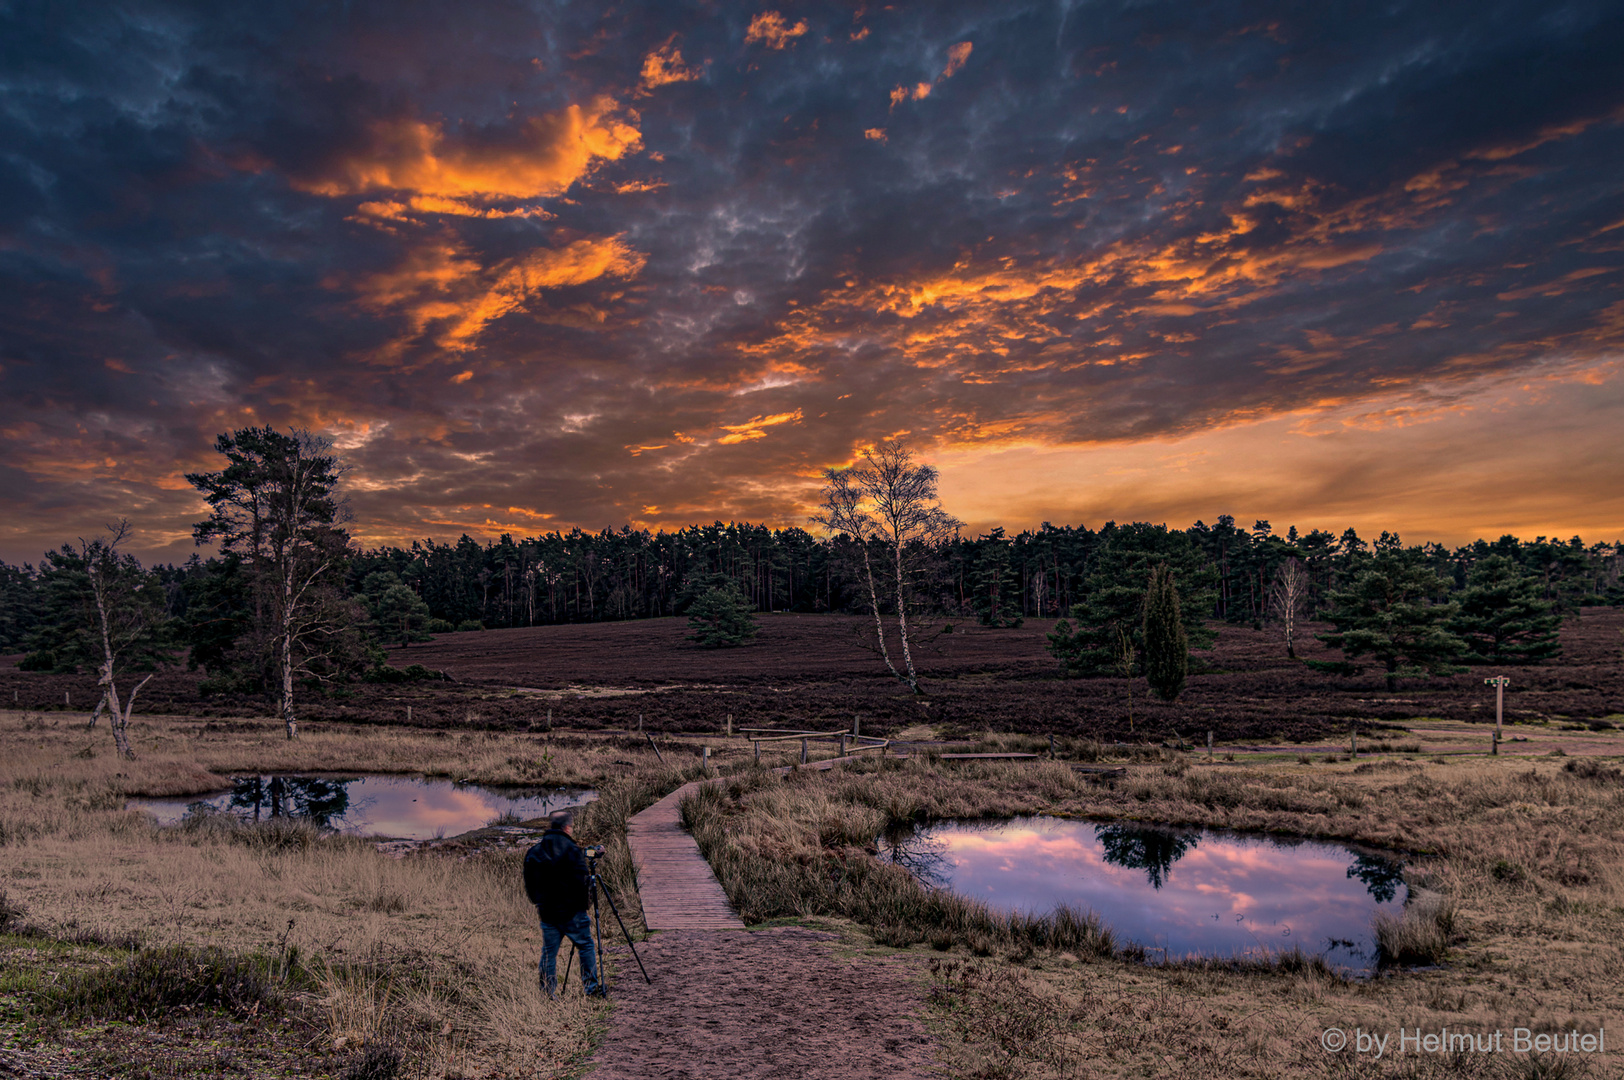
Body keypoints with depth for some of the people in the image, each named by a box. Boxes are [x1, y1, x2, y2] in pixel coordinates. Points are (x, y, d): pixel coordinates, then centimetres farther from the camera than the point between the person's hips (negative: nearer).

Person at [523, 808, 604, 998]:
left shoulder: (533, 852, 5)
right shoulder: (571, 850, -13)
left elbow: (529, 885, 11)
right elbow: (580, 882, -16)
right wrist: (581, 904, -2)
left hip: (547, 913, 5)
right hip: (571, 911, -5)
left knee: (548, 952, 12)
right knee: (586, 947, 7)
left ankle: (548, 993, 14)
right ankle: (592, 987, 9)